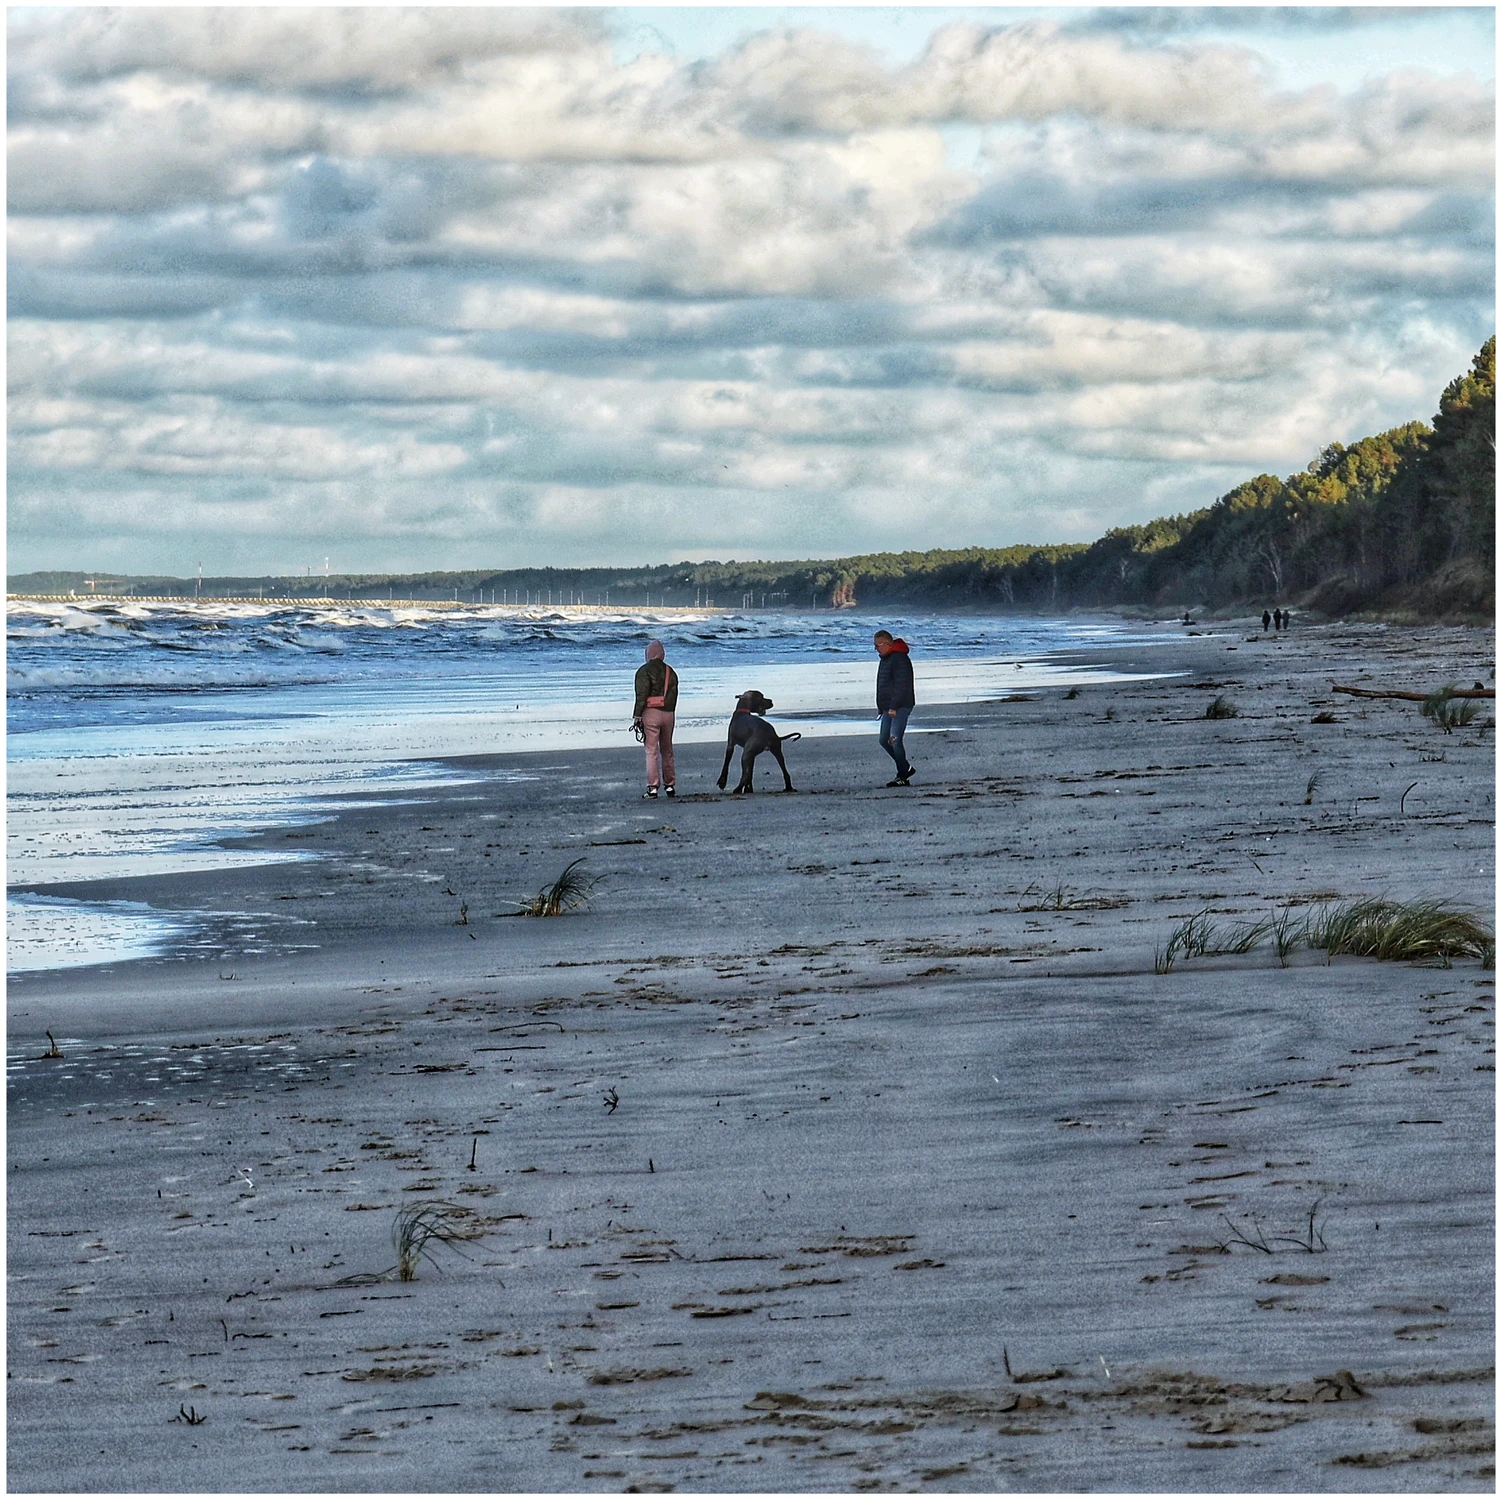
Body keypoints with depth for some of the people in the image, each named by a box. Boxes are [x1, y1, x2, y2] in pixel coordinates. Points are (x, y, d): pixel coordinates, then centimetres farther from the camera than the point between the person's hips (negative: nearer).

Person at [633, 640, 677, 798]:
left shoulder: (644, 671, -5)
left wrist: (637, 716, -9)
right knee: (667, 750, 14)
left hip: (651, 713, -5)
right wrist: (669, 712, 14)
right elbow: (674, 695, 10)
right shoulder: (670, 671, 12)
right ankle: (669, 786, 16)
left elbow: (642, 695, -11)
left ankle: (653, 787, -10)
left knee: (651, 751, -5)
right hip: (668, 714, 5)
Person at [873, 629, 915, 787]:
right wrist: (881, 706, 22)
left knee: (895, 741, -14)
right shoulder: (885, 659, 17)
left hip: (900, 708, -11)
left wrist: (893, 707, -25)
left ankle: (903, 776, -6)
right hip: (889, 708, 11)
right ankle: (906, 768, 22)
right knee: (883, 740, 11)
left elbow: (901, 685, -22)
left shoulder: (899, 659, -16)